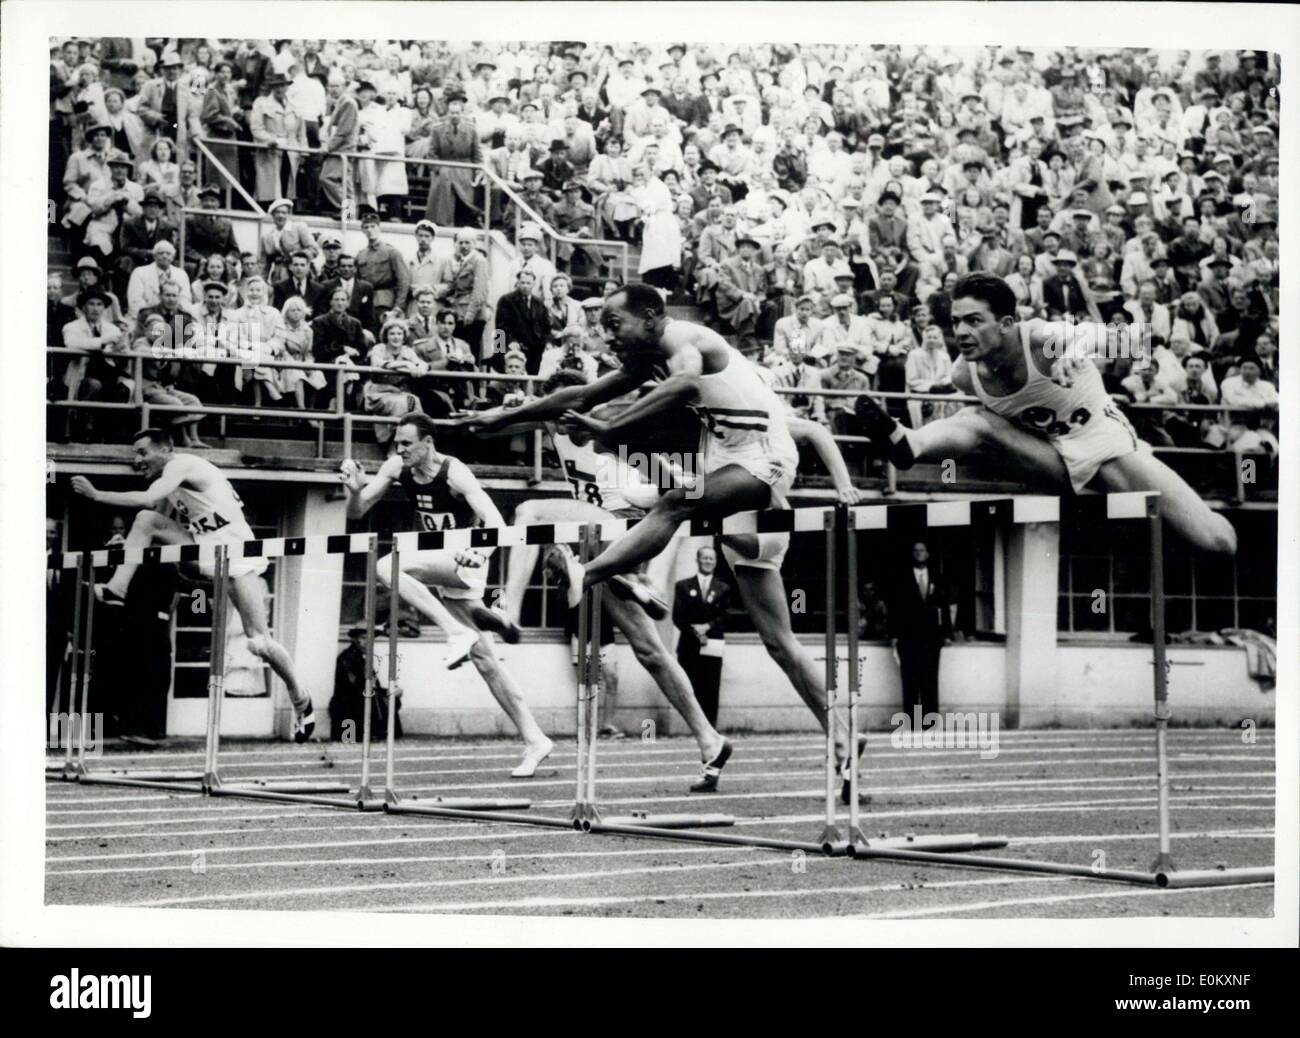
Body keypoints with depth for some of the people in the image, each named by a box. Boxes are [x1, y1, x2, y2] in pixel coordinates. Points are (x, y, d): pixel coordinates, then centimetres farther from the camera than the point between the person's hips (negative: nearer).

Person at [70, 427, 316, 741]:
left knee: (259, 642, -10)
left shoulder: (181, 465, -13)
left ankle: (301, 701, 8)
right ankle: (116, 589, -10)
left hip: (236, 552, -8)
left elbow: (147, 499, -27)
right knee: (146, 520, -9)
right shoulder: (167, 480, 16)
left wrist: (95, 494, -22)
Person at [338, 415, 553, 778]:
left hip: (463, 560, -7)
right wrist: (355, 488, -19)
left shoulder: (454, 473, -20)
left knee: (387, 567, -28)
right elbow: (356, 512, 2)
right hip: (441, 564, 7)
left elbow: (495, 522, -28)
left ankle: (459, 633, -25)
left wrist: (479, 550, -47)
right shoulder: (397, 468, -2)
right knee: (482, 658, 5)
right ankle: (534, 741, 8)